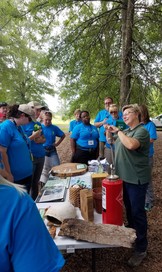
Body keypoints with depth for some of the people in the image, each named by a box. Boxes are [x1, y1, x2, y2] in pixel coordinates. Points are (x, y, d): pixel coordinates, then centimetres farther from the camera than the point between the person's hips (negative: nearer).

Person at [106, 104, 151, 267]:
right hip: (124, 176, 8)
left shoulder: (142, 131, -16)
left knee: (137, 212, 3)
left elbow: (131, 145, -35)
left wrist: (118, 131, -20)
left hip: (136, 178, -8)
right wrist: (111, 133, 2)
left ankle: (141, 249, 19)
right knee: (129, 208, 23)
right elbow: (117, 148, 18)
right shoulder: (126, 131, 9)